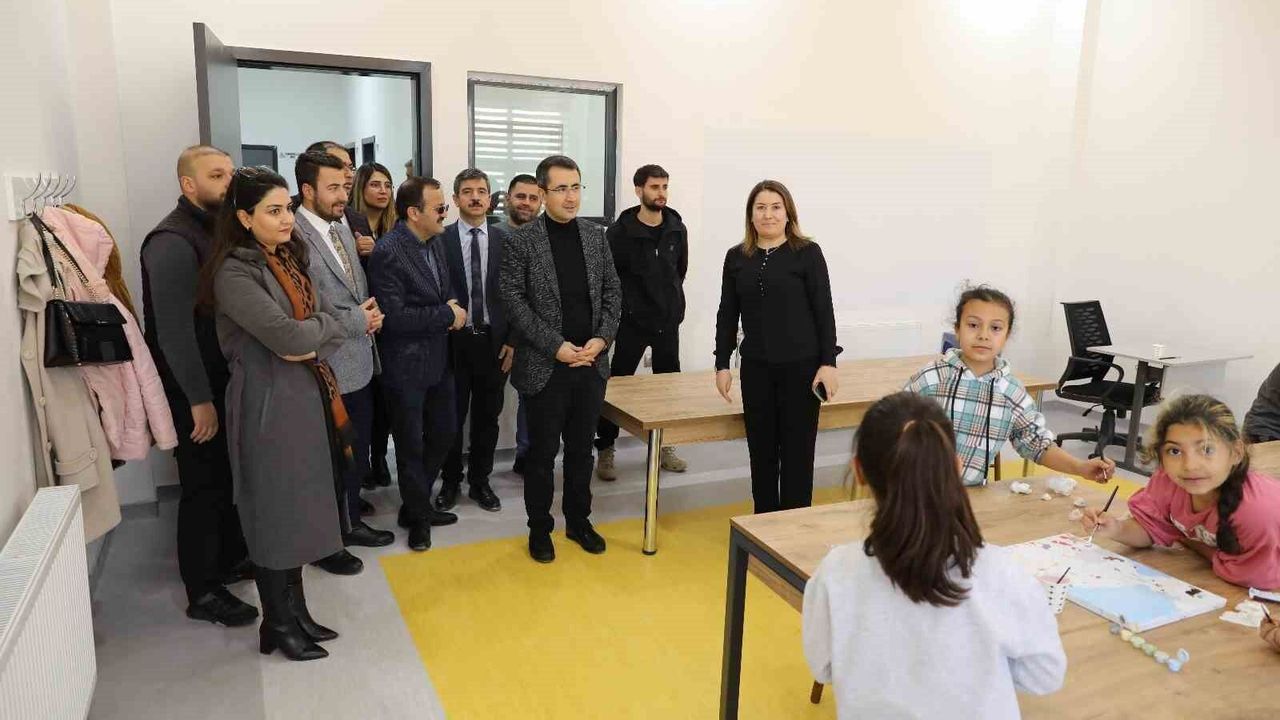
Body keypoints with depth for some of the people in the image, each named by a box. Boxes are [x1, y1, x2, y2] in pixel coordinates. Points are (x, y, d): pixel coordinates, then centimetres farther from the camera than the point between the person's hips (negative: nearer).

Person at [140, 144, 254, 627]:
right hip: (193, 389, -8)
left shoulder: (218, 231, 9)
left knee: (228, 477, 18)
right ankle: (202, 593, 15)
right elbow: (174, 330, -21)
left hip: (225, 378, 8)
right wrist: (199, 399, -20)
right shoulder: (173, 242, -18)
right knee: (203, 485, 1)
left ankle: (230, 558, 36)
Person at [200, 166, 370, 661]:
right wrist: (324, 323, -5)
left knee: (301, 509, 14)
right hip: (268, 404, -7)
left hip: (308, 397, 7)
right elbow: (287, 335, -23)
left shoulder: (290, 259, 11)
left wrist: (313, 343, -14)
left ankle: (296, 612, 29)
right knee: (275, 513, 5)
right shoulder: (233, 272, -14)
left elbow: (335, 323, 6)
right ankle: (277, 626, 22)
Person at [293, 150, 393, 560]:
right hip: (328, 370, -8)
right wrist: (358, 320, -14)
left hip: (359, 363, 8)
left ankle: (350, 523, 38)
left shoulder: (342, 230, 10)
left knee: (358, 454, 20)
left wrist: (372, 313, -3)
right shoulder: (295, 237, -18)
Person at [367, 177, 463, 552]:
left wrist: (453, 304, -5)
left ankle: (416, 504, 37)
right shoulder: (388, 252, -20)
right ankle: (418, 516, 29)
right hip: (406, 366, -8)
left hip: (439, 359, 8)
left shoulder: (436, 241, 5)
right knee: (412, 446, 9)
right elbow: (394, 316, -24)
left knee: (444, 434, 18)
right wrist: (448, 315, -17)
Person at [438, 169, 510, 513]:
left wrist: (512, 341, -1)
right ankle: (450, 481, 27)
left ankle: (479, 481, 26)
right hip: (454, 341, -1)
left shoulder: (504, 240, 2)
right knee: (452, 417, 10)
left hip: (494, 341, 1)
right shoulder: (440, 240, -2)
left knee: (487, 417, 11)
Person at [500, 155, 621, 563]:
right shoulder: (522, 241, -6)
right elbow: (513, 301, -10)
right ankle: (539, 529, 23)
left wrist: (602, 338, -7)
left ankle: (579, 521, 30)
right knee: (542, 452, 7)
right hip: (545, 366, -4)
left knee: (581, 448, 15)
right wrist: (555, 346, -15)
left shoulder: (596, 236, 7)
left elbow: (612, 293, 8)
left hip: (591, 362, 4)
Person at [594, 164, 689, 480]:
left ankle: (665, 447, 26)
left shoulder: (678, 229, 3)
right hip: (632, 322, -4)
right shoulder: (620, 231, -10)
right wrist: (625, 306, -2)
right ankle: (605, 451, 11)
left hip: (668, 321, 5)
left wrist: (671, 301, 14)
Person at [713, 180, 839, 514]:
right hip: (756, 368, 3)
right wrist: (722, 364, 6)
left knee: (797, 450, 4)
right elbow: (727, 315, 9)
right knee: (761, 451, 10)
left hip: (801, 366, -3)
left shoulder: (808, 253, -3)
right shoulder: (736, 257, 6)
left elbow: (824, 310, -4)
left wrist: (828, 362, -9)